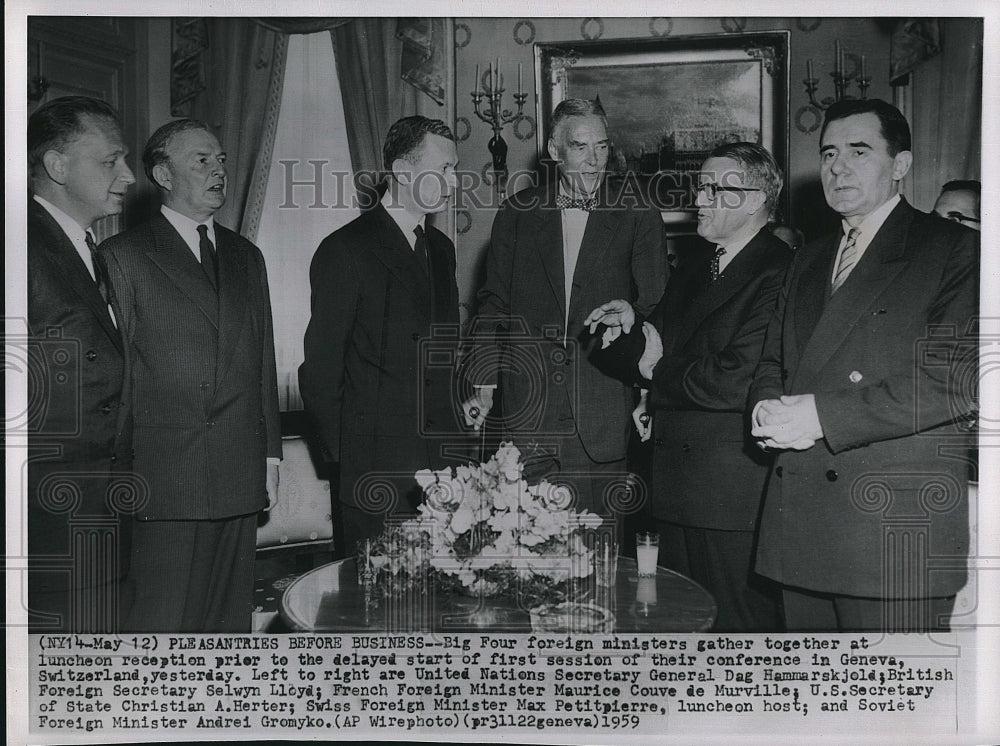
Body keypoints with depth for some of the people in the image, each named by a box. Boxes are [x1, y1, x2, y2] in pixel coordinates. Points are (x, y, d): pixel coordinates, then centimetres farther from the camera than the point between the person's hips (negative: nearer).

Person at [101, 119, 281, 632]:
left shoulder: (246, 257, 17)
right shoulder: (123, 255, 0)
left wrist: (270, 455, 13)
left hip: (241, 475, 5)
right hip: (161, 476, -4)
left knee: (229, 622, 10)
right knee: (160, 623, -1)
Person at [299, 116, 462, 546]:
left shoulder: (441, 248, 15)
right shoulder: (346, 250, -7)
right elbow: (320, 366, -6)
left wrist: (455, 429, 11)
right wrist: (343, 452, -6)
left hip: (442, 457, 6)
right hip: (376, 465, -6)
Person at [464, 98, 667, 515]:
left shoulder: (637, 216, 4)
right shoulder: (517, 213, 9)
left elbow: (656, 306, 3)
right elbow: (494, 304, 11)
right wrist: (483, 387, 5)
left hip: (605, 411, -1)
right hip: (527, 412, 2)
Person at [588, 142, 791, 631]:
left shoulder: (778, 274, -14)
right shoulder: (694, 266, 14)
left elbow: (735, 384, -21)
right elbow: (655, 351, 15)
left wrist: (657, 376, -6)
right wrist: (631, 333, -8)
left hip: (734, 490, -8)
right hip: (678, 481, 8)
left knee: (737, 622, 5)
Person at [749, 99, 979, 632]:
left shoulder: (954, 250, -3)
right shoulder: (808, 260, 20)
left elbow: (958, 379, -15)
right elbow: (772, 360, 22)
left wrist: (823, 414, -17)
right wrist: (767, 406, -2)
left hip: (897, 528, -6)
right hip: (799, 525, 6)